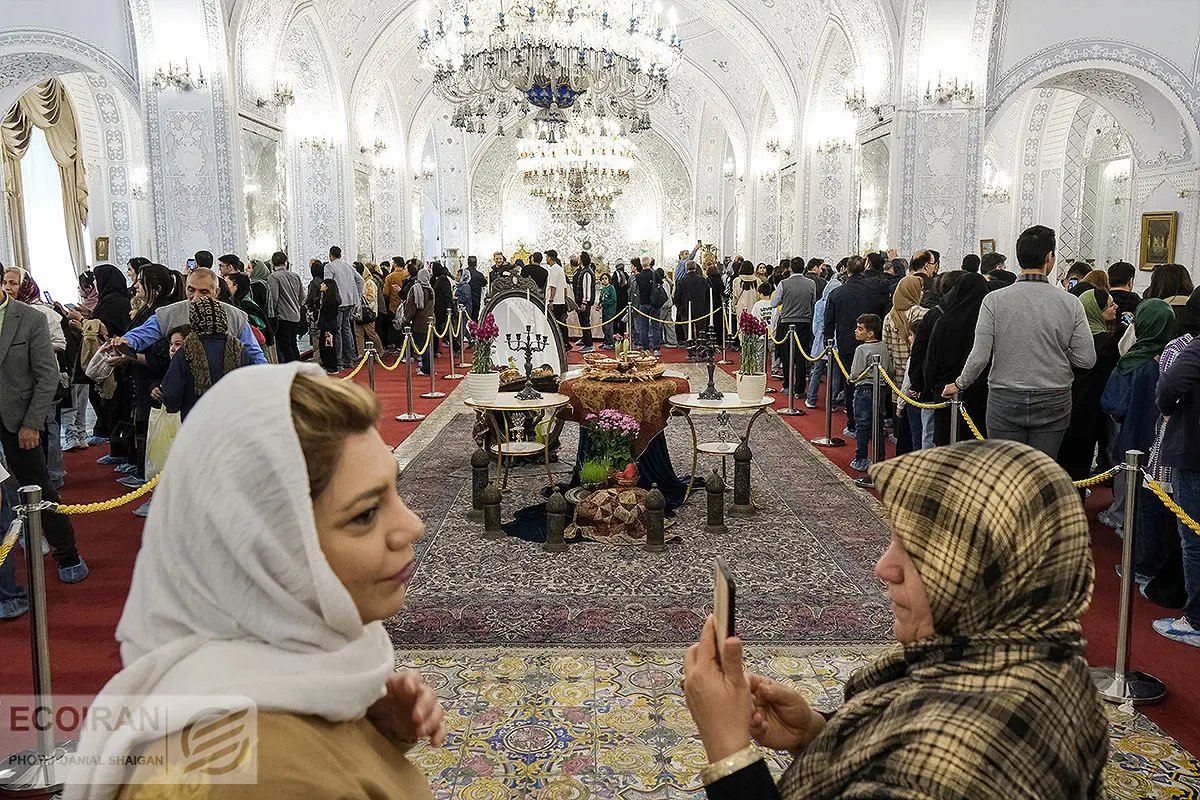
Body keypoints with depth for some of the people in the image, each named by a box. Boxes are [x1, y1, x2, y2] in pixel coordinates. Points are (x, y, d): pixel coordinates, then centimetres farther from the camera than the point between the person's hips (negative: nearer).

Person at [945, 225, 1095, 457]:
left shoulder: (994, 300, -9)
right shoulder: (1070, 303, -6)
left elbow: (980, 356, -11)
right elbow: (1086, 359, -5)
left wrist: (959, 384, 5)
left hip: (1004, 401, -1)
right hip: (1053, 403, 1)